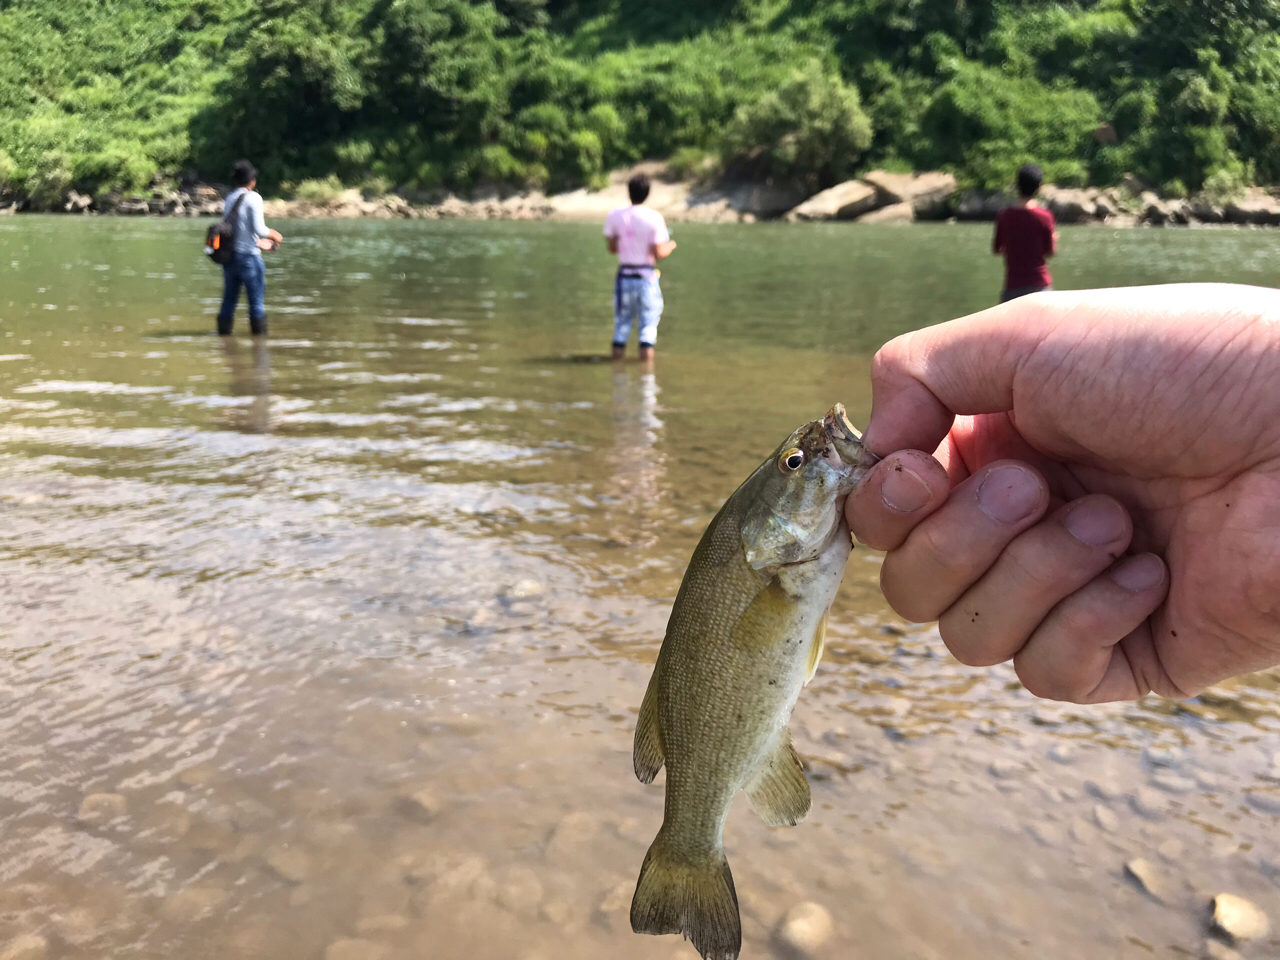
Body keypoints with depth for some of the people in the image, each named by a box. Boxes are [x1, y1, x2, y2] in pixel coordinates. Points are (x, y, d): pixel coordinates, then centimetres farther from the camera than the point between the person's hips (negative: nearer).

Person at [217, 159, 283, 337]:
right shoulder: (253, 198, -7)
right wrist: (274, 235, 5)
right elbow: (258, 228, -14)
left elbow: (234, 229, 16)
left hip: (229, 254, 6)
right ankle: (259, 331, 3)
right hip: (249, 255, -6)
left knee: (229, 298, 11)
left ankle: (224, 330, 13)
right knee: (256, 299, 1)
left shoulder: (229, 199, 12)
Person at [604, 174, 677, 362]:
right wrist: (671, 246, 9)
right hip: (646, 276, -3)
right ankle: (646, 348, 3)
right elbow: (659, 254, -11)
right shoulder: (655, 218, -10)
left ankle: (618, 352, 13)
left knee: (622, 319, 12)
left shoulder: (614, 216, -2)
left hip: (624, 275, 3)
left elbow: (611, 247, 4)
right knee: (648, 320, 6)